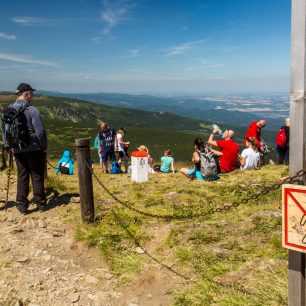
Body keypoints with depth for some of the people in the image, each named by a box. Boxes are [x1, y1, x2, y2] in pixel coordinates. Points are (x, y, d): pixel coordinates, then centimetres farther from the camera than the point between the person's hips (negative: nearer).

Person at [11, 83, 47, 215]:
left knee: (22, 177, 11)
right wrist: (44, 146, -2)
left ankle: (21, 205, 12)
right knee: (37, 177, 6)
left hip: (17, 150, 5)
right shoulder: (32, 110, -14)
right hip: (34, 149, -5)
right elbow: (40, 131, -15)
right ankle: (41, 203, 15)